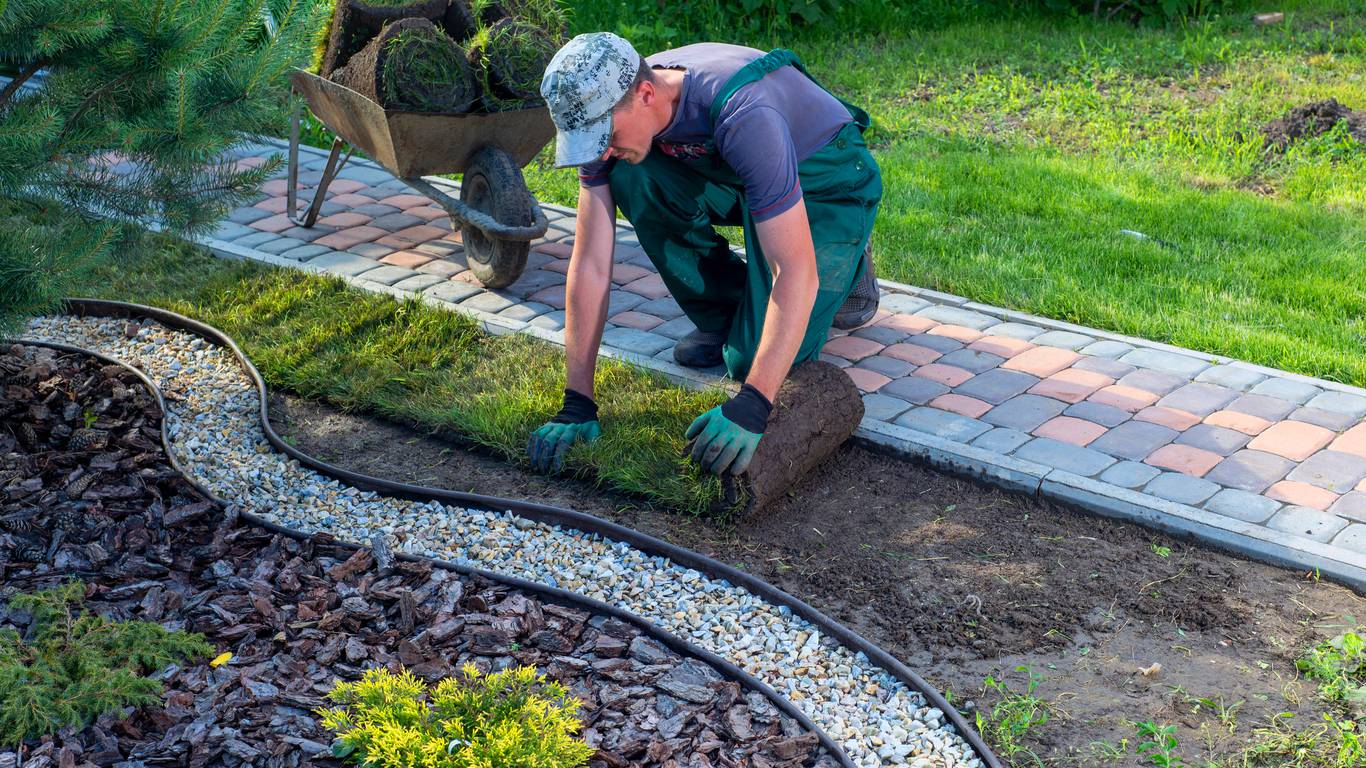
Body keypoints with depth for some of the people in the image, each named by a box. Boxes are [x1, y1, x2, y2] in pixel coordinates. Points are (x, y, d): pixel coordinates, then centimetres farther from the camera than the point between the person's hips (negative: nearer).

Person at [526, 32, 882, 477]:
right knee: (629, 177, -24)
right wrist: (577, 403, -23)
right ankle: (724, 314, -2)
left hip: (829, 182, -6)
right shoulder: (606, 111, -21)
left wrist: (751, 407, -48)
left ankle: (847, 264, 10)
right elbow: (590, 266, -20)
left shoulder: (742, 114, -41)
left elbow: (796, 272, -42)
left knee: (754, 359, -20)